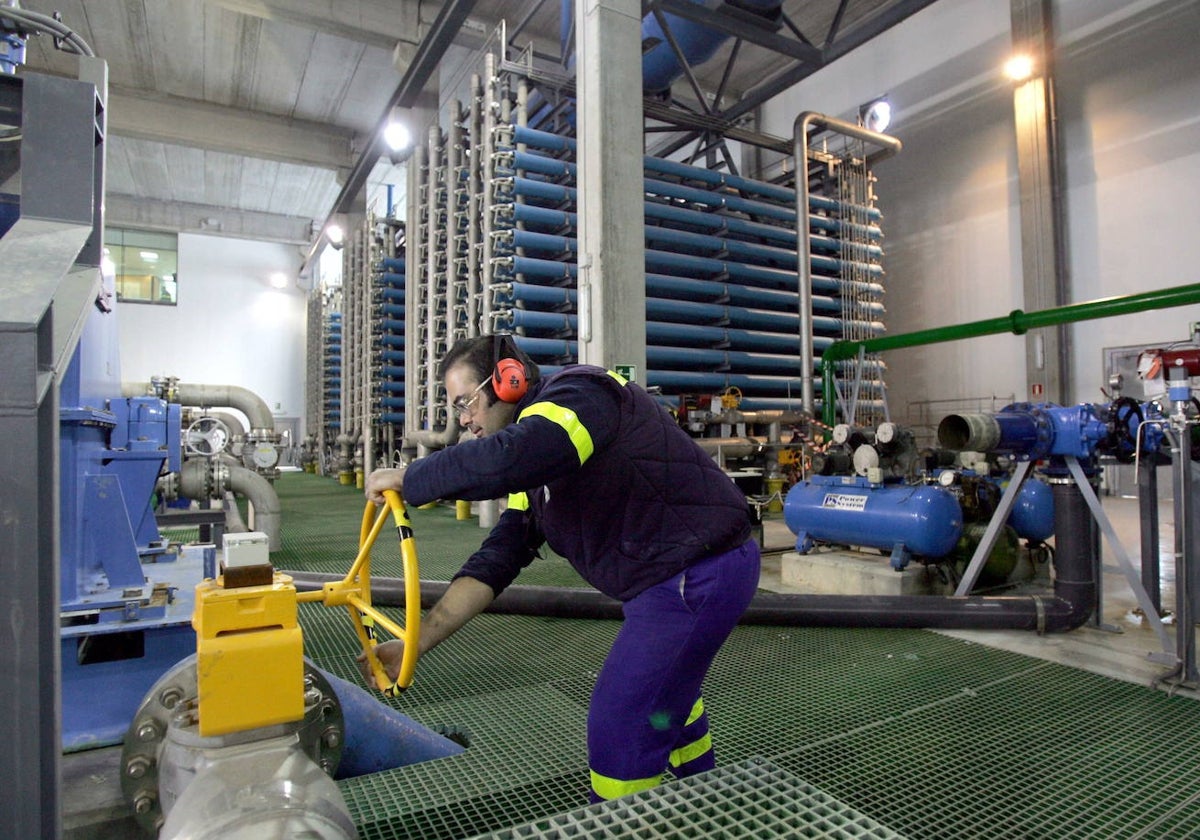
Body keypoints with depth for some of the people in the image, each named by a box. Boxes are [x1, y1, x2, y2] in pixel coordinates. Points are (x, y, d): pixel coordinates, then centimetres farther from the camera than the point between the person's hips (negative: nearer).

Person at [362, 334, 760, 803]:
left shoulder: (580, 395, -17)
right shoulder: (536, 471, 12)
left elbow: (504, 459, -38)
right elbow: (498, 558, 7)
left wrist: (405, 479, -20)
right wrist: (415, 643, 1)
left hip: (697, 577, -11)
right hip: (671, 580, 11)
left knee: (620, 730, -5)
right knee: (666, 695, 31)